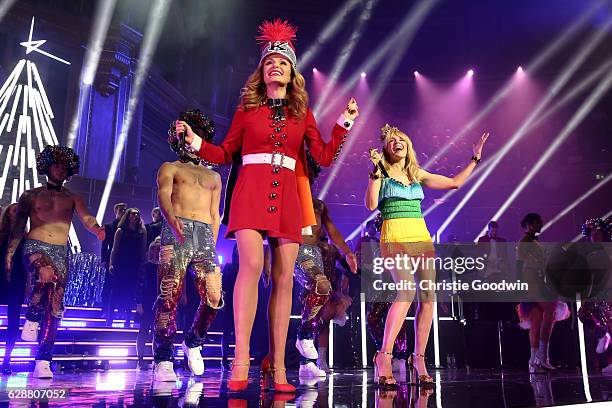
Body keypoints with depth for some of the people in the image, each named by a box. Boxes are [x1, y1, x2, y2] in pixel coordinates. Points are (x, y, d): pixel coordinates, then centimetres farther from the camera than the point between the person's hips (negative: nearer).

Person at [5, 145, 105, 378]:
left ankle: (43, 362, 0)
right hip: (35, 248, -2)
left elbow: (86, 218, -3)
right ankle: (32, 319, -11)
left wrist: (97, 230, -27)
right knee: (47, 276, -36)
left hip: (60, 253, 2)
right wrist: (9, 254, -1)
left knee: (55, 307, -5)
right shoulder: (30, 196, 11)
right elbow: (18, 228, 11)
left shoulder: (73, 198, 13)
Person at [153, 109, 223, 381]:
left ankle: (193, 343, 17)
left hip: (205, 235, 4)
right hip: (176, 231, -3)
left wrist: (211, 247, 12)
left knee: (214, 298, -8)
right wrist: (171, 218, -26)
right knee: (170, 296, -12)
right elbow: (163, 195, -3)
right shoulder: (169, 169, 17)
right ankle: (163, 361, -5)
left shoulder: (213, 177, 29)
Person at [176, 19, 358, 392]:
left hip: (287, 196, 2)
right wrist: (195, 142, -2)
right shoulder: (248, 107, 12)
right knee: (252, 264, -22)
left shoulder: (302, 112, 16)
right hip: (252, 190, -2)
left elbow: (325, 157, 8)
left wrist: (345, 123, 3)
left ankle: (277, 365, 3)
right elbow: (226, 154, 12)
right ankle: (241, 361, -18)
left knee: (284, 277, -2)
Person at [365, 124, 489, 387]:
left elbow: (455, 182, 23)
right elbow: (371, 205, -7)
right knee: (406, 291, -25)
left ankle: (418, 360, 3)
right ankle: (384, 356, -21)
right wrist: (376, 171, -10)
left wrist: (475, 159, 25)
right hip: (394, 237, -5)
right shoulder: (381, 173, 7)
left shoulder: (418, 174, 18)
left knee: (428, 296, -6)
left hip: (422, 237, 5)